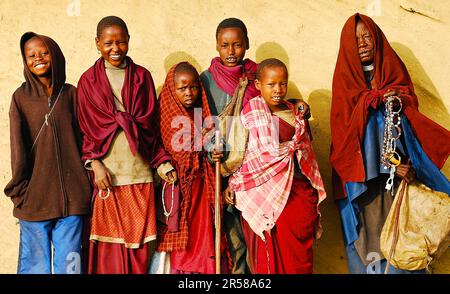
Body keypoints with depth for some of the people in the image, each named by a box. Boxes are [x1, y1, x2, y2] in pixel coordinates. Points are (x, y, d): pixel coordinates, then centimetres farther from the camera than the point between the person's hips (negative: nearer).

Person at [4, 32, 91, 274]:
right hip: (35, 197, -1)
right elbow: (18, 147, -1)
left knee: (69, 263, 8)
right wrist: (20, 188, -4)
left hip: (71, 196, 1)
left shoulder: (70, 93, 6)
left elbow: (81, 138, 8)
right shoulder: (21, 97, 2)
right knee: (36, 264, 7)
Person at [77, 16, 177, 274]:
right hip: (106, 171, -1)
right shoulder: (89, 80, 7)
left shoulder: (142, 76, 8)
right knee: (110, 242, 4)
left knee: (140, 241, 4)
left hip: (139, 170, 1)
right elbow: (86, 129, 6)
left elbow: (151, 124, 8)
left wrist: (162, 162, 1)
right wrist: (95, 164, -7)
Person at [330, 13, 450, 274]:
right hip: (364, 176, -2)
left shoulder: (394, 71, 10)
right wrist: (386, 165, -15)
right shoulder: (345, 80, 3)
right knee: (372, 235, -4)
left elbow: (413, 117, 9)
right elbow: (345, 132, -6)